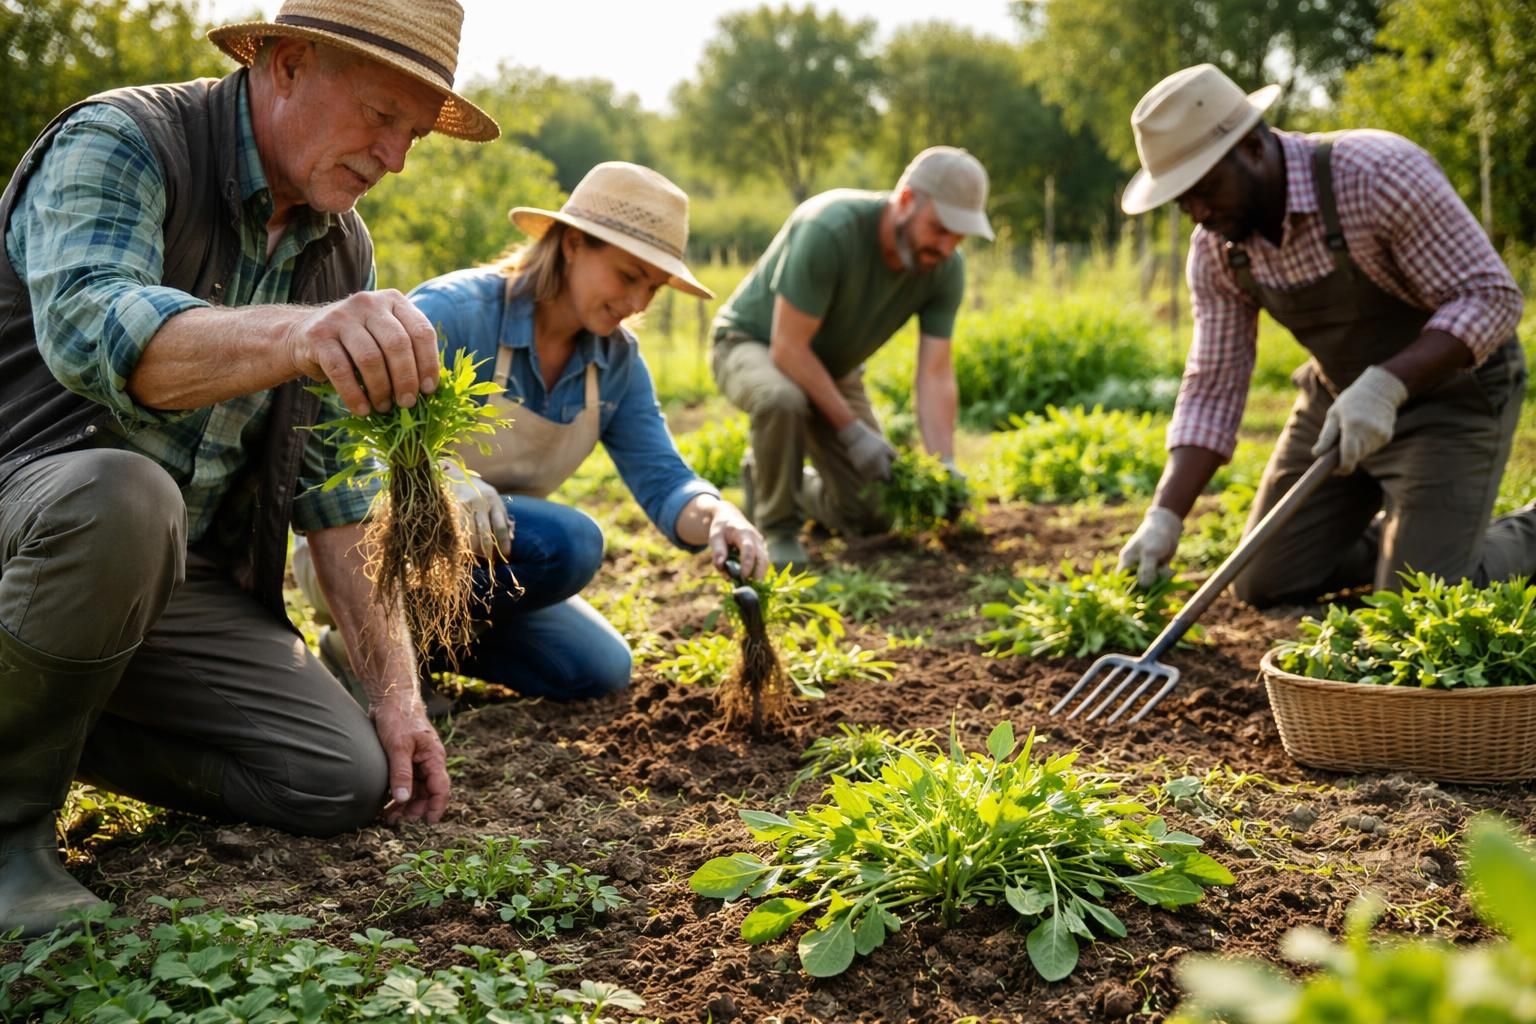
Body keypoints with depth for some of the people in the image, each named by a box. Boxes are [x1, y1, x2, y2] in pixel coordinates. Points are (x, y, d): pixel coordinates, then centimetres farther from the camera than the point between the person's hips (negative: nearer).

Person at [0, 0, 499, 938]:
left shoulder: (342, 248, 6)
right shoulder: (122, 145, -15)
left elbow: (336, 483, 7)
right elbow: (89, 331, -36)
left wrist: (396, 687, 0)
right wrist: (299, 334, -56)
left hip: (181, 581, 7)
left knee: (349, 776, -8)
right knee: (123, 499, -39)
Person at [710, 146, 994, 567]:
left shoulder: (945, 267, -17)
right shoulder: (829, 231, -36)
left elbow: (935, 374, -17)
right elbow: (789, 348, -33)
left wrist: (944, 468, -29)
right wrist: (853, 432, -32)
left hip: (833, 367, 6)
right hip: (753, 344, -5)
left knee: (872, 517, 0)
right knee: (782, 399, -42)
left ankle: (765, 483, 28)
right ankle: (777, 528, -15)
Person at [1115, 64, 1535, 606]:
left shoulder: (1379, 173, -29)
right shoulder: (1216, 247, -10)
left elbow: (1490, 297, -26)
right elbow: (1213, 387, -7)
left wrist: (1384, 387, -39)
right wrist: (1164, 517, -18)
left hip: (1452, 388, -6)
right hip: (1341, 399, 6)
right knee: (1265, 588, 7)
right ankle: (1413, 535, 29)